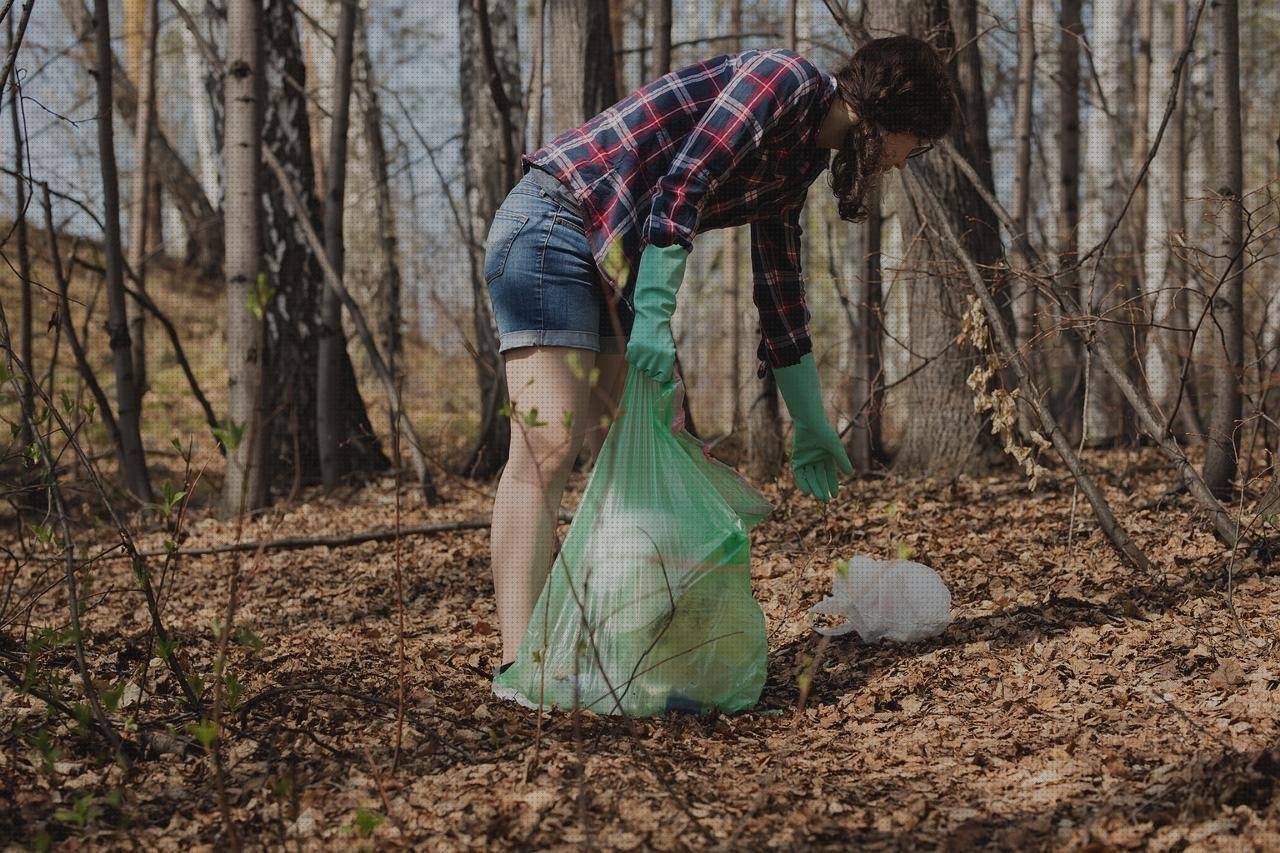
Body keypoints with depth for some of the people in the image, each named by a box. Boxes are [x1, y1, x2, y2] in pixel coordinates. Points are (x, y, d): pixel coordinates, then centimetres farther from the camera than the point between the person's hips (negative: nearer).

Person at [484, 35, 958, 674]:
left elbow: (780, 293, 23)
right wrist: (654, 316, -23)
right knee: (548, 444, -18)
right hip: (551, 224, -10)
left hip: (616, 258, 10)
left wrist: (811, 428, 27)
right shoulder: (788, 77, -10)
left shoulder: (796, 165, 17)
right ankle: (519, 664, -22)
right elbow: (680, 187, -21)